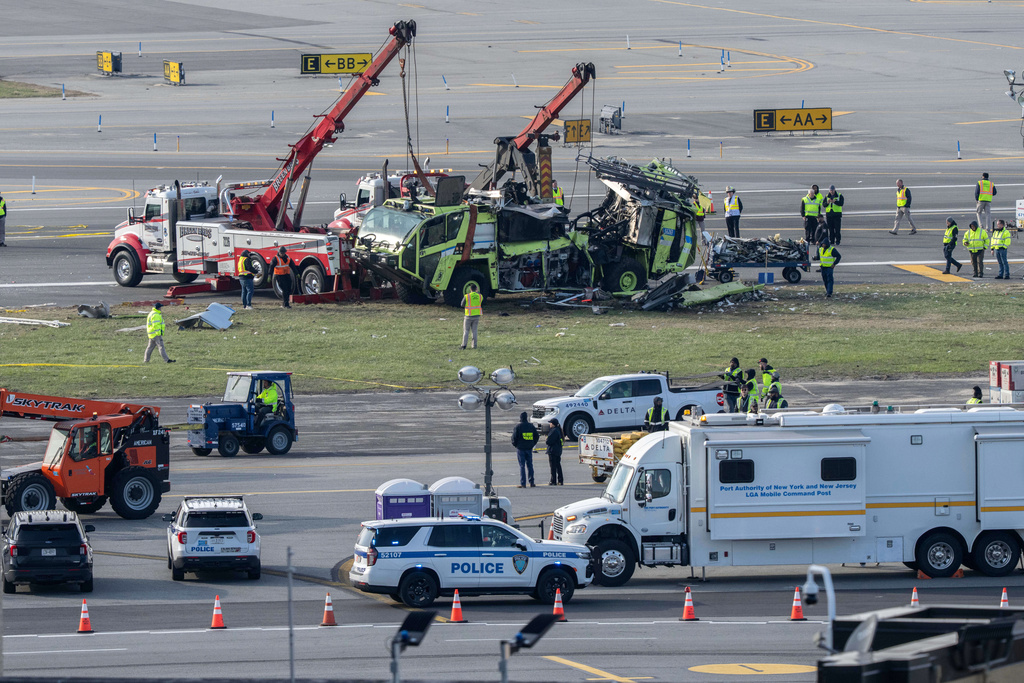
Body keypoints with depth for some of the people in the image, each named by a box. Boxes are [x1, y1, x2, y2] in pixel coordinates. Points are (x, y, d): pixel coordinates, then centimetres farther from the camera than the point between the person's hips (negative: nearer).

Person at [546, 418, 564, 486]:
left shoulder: (553, 431, -19)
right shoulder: (559, 430, 11)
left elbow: (548, 441, -22)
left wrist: (546, 440, 3)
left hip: (552, 451, -9)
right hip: (558, 451, 9)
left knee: (553, 466, -4)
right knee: (558, 466, 13)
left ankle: (553, 481, -2)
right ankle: (560, 481, 15)